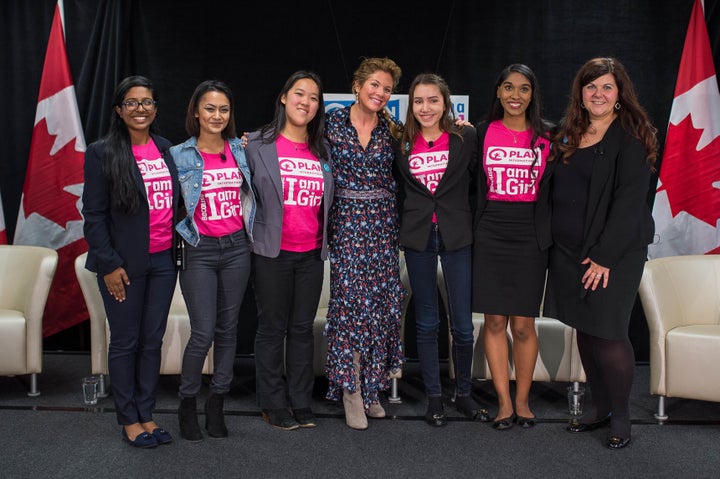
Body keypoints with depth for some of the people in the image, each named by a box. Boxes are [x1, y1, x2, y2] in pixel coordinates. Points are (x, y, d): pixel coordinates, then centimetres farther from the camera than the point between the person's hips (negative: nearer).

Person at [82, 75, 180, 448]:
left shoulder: (166, 149, 8)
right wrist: (109, 264, -12)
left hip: (163, 260, 4)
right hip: (124, 263, -4)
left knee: (153, 340, 11)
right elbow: (94, 215, -7)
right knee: (125, 341, 5)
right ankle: (129, 420, 18)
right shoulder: (102, 153, -5)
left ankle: (146, 414, 23)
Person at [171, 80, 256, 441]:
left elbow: (251, 191, 20)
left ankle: (217, 402, 22)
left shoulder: (240, 150, 7)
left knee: (228, 328, 9)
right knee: (203, 332, -7)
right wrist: (182, 232, -11)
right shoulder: (180, 155, -2)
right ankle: (187, 401, 14)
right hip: (199, 250, -3)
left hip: (236, 247, 4)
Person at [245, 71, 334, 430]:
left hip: (312, 254, 4)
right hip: (272, 252, -3)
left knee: (303, 328, 10)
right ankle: (273, 404, 15)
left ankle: (302, 402, 19)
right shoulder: (257, 144, -3)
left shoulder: (323, 151, 9)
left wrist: (324, 240, 12)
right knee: (272, 329, 4)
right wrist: (253, 235, -3)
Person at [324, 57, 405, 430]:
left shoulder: (392, 130, 6)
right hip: (347, 221, -3)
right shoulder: (334, 122, 0)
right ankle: (351, 394, 3)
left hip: (383, 221, 3)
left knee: (381, 303, 4)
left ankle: (371, 388, 17)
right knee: (350, 299, -6)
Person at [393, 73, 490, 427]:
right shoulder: (402, 143, 5)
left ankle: (463, 393, 22)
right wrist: (401, 226, 3)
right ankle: (434, 398, 19)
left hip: (457, 236, -1)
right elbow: (399, 189, 13)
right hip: (417, 237, 2)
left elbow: (478, 182, 3)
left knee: (462, 324, 2)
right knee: (426, 323, 8)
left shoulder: (466, 137, -1)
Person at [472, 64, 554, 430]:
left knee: (523, 325, 1)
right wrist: (470, 230, 1)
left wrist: (551, 234, 0)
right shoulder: (482, 132, 5)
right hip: (490, 234, 1)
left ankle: (522, 400, 18)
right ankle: (504, 402, 13)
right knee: (495, 320, 2)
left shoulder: (547, 136, 5)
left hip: (530, 235, 0)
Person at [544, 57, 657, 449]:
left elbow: (629, 202, -14)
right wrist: (556, 246, 5)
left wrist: (605, 256, -17)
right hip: (569, 251, 6)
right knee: (584, 331, 10)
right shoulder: (569, 136, 13)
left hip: (615, 253, -6)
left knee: (608, 333, -5)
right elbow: (556, 194, 16)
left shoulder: (631, 137, -7)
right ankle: (601, 410, 24)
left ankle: (621, 418, 11)